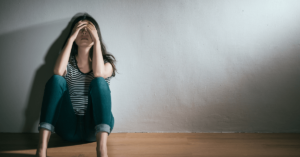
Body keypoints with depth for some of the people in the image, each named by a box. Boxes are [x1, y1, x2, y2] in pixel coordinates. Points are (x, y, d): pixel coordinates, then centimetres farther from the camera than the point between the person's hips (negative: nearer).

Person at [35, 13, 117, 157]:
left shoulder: (106, 61, 9)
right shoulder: (68, 61, 12)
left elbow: (99, 73, -17)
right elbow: (58, 71, -14)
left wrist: (96, 39, -12)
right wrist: (71, 38, -10)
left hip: (95, 127, -1)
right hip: (68, 128, 1)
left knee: (99, 82, -25)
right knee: (56, 79, -21)